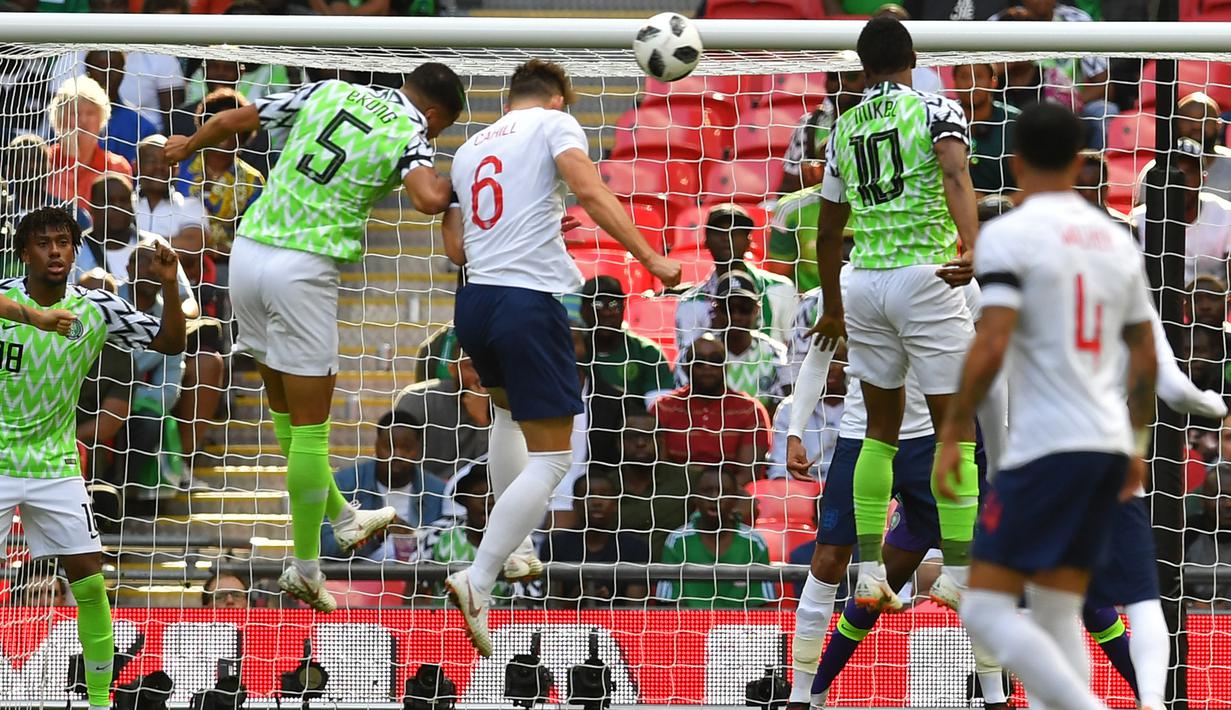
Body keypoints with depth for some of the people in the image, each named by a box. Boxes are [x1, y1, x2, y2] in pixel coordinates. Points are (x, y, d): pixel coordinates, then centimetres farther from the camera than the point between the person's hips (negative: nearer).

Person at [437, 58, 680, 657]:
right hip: (530, 303, -7)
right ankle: (477, 582, -19)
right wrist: (649, 257, -14)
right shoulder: (554, 123, 2)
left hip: (474, 300, 7)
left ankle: (511, 547, 36)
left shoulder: (468, 149, 19)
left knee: (510, 411, 35)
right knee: (550, 459, -4)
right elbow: (590, 191, -14)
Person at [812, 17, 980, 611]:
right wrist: (971, 249, -36)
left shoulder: (844, 128, 12)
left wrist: (832, 307, 31)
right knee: (955, 427, 2)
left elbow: (828, 229, 19)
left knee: (881, 428, 15)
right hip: (923, 278, -5)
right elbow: (955, 176, -22)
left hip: (862, 282, 5)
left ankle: (868, 575, 11)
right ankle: (957, 574, -2)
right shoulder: (935, 111, -1)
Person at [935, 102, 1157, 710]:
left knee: (986, 609, -6)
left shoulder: (1009, 234, -7)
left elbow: (991, 345, -16)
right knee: (1057, 617, 12)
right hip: (1109, 444, 7)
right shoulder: (1116, 239, 14)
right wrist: (1135, 447, 29)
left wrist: (950, 435, -9)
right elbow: (1146, 359, 18)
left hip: (1046, 447, -7)